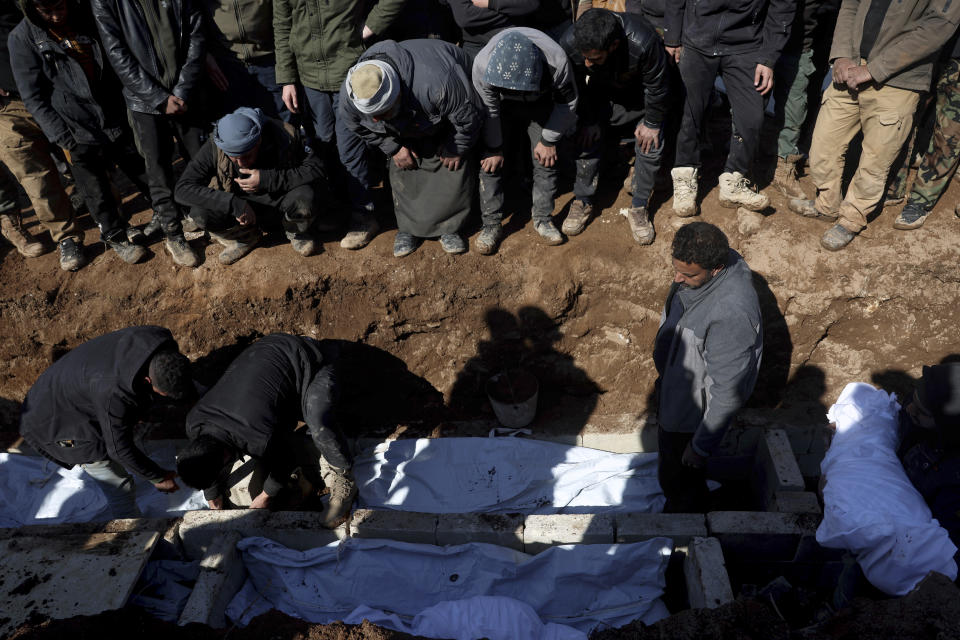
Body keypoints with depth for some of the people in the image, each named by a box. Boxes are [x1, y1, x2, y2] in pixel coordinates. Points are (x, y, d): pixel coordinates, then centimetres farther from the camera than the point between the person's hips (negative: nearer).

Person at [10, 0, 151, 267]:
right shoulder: (22, 38, -7)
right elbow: (34, 97, -7)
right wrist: (63, 139, -12)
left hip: (115, 122, 3)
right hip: (79, 135, -3)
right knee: (98, 194, 8)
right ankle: (116, 236, 30)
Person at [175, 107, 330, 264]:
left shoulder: (285, 136, -25)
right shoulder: (214, 147, -21)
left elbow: (317, 170, -25)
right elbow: (182, 188, -23)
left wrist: (268, 179, -35)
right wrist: (234, 203, -37)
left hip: (281, 199, -1)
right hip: (242, 202, 2)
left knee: (305, 198, -35)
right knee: (200, 213, -26)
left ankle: (297, 233, 2)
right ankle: (246, 237, 6)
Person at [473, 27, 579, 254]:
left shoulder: (557, 62, -38)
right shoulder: (482, 63, -37)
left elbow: (567, 102, -17)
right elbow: (488, 109, -19)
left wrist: (548, 140, -13)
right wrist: (494, 147, -10)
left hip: (541, 102, 0)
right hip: (502, 104, 0)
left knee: (545, 159, -7)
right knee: (490, 161, -9)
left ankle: (542, 218, 10)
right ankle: (491, 223, 2)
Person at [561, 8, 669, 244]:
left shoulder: (643, 42, -43)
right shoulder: (570, 42, -34)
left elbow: (657, 86, -23)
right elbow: (577, 86, -12)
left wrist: (652, 123, -14)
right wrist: (589, 119, -9)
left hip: (639, 94, -2)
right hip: (600, 93, 2)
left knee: (650, 144, -10)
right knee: (587, 136, -9)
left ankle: (638, 208, 6)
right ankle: (583, 202, 7)